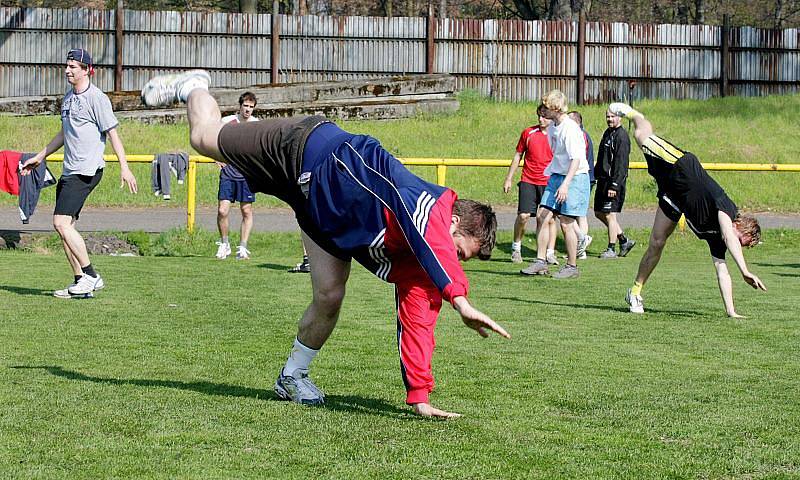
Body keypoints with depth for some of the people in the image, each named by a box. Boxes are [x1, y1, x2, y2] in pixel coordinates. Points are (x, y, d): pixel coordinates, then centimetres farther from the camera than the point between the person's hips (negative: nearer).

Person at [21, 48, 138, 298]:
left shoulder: (97, 98, -10)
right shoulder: (68, 97, 16)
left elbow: (112, 133, -13)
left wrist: (124, 168, -20)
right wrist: (40, 157, 32)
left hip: (87, 171, -9)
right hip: (69, 172, 9)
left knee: (61, 222, -17)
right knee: (64, 226, 6)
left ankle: (91, 276, -12)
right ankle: (80, 282, 11)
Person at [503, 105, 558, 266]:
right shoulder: (528, 133, 4)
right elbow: (518, 156, 12)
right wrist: (509, 179, 11)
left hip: (549, 183, 0)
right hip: (528, 181, 0)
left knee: (550, 218, 0)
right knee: (523, 215, -9)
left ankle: (550, 253, 7)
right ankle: (516, 248, 10)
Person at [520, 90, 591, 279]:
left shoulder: (570, 129, -18)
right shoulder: (552, 127, 10)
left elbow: (576, 159, -23)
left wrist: (565, 184, -30)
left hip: (575, 177, -9)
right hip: (556, 175, 9)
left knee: (566, 223, -6)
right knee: (542, 216, 1)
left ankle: (572, 267, 5)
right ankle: (540, 261, 6)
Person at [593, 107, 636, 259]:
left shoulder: (621, 136, -13)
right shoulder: (608, 133, 15)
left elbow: (621, 164, -19)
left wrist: (614, 185, -23)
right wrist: (596, 174, 19)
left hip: (614, 182, -10)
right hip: (603, 180, 10)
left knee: (610, 215, -5)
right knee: (599, 213, 12)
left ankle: (611, 250, 4)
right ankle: (624, 240, 22)